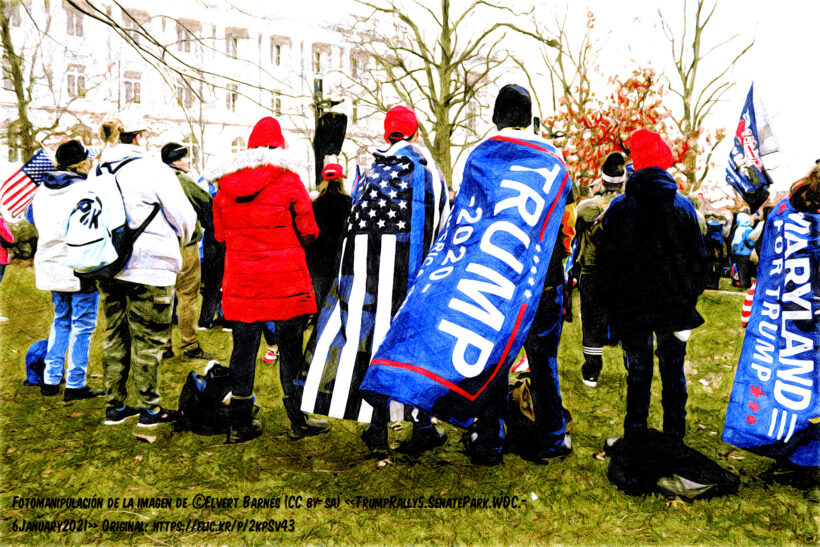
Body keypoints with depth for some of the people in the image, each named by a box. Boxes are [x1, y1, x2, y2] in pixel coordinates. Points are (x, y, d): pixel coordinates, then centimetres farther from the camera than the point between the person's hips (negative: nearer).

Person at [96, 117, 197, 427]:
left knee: (115, 336, 15)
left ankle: (115, 406, 23)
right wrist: (180, 240, 13)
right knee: (148, 339, 3)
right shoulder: (153, 169, -10)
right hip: (150, 267, -6)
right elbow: (184, 216, -7)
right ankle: (149, 409, 12)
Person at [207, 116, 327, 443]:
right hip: (286, 280, -3)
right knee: (290, 349, 6)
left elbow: (220, 234, 12)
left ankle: (240, 424, 17)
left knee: (244, 349, 10)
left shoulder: (225, 185, 6)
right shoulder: (289, 180, -5)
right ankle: (298, 422, 15)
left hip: (241, 281, 3)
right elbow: (308, 231, -2)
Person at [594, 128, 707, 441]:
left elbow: (606, 262, -3)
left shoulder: (619, 208, -6)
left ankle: (635, 439, 12)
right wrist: (690, 298, 14)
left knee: (638, 374, 7)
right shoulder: (684, 207, -2)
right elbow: (699, 259, 4)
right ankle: (674, 438, 21)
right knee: (673, 372, 13)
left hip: (632, 307, -1)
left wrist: (613, 304, 7)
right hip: (674, 306, 1)